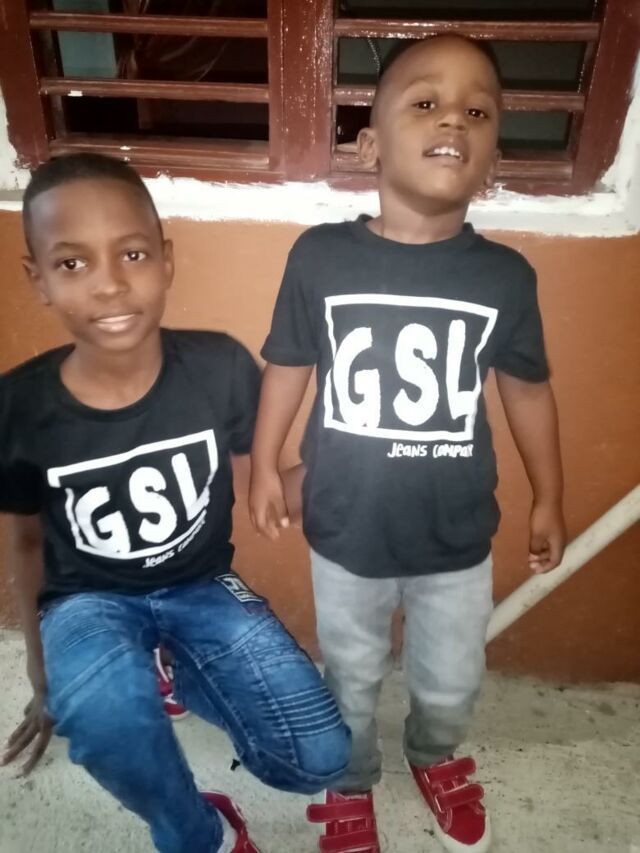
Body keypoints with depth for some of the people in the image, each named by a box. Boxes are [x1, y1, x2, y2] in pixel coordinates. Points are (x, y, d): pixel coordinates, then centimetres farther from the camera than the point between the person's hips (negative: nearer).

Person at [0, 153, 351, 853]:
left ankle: (185, 677, 21)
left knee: (320, 758, -10)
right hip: (87, 599, 0)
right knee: (100, 714, -34)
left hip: (202, 585, 1)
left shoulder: (220, 367, -19)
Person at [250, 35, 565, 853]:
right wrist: (263, 466, 4)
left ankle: (435, 758, 61)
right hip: (347, 530, -1)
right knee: (350, 680, 23)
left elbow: (526, 387, 3)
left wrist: (548, 496, 10)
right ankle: (351, 784, 56)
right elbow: (288, 366, -2)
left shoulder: (506, 276, -9)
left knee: (451, 684, 25)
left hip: (458, 536, 2)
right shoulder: (319, 256, -13)